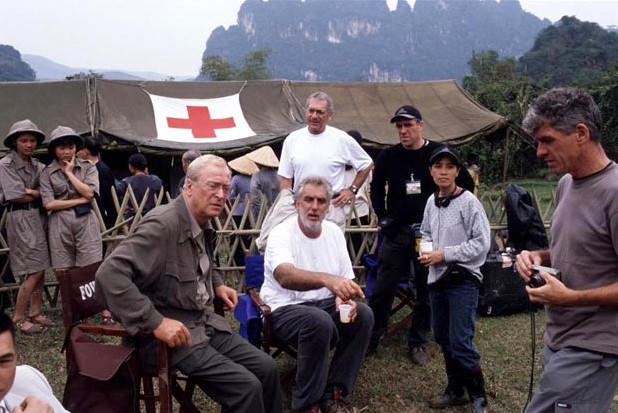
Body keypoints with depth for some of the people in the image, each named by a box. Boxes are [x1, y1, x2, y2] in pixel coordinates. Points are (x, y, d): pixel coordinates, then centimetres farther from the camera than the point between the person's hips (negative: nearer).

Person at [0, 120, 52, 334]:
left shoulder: (37, 165, 14)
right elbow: (19, 196, -11)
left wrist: (33, 192, -12)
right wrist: (42, 192, -2)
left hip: (39, 217, 6)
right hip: (21, 218, -6)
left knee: (40, 269, 7)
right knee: (34, 271, -9)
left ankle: (35, 313, 17)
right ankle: (18, 318, 3)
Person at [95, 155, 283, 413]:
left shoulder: (204, 224, 8)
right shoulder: (163, 224, -21)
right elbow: (110, 275, -30)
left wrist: (217, 285, 13)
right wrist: (156, 323, -29)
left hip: (205, 323, 9)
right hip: (172, 334, -9)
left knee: (266, 368, 2)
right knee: (246, 387, -17)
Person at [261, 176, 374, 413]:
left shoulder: (334, 233, 4)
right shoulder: (281, 234, -16)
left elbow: (347, 279, 6)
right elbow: (285, 276, -37)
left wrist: (345, 297, -19)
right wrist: (327, 280, -54)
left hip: (323, 304, 6)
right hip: (284, 309, -6)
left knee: (363, 314, -20)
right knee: (319, 321, -35)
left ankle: (333, 394, -7)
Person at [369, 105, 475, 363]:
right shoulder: (388, 156, 1)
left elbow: (467, 185, 5)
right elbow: (377, 187, 18)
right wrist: (382, 216, 8)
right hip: (396, 231, 1)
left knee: (426, 290, 6)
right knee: (383, 287, 3)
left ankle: (418, 343, 20)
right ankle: (371, 338, 18)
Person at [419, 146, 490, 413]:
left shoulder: (469, 202, -14)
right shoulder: (432, 202, 5)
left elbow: (481, 244, -16)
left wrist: (444, 254, -17)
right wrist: (425, 250, -1)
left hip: (463, 280, -7)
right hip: (437, 278, 7)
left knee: (460, 342, -6)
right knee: (443, 338, 15)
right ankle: (455, 389, 32)